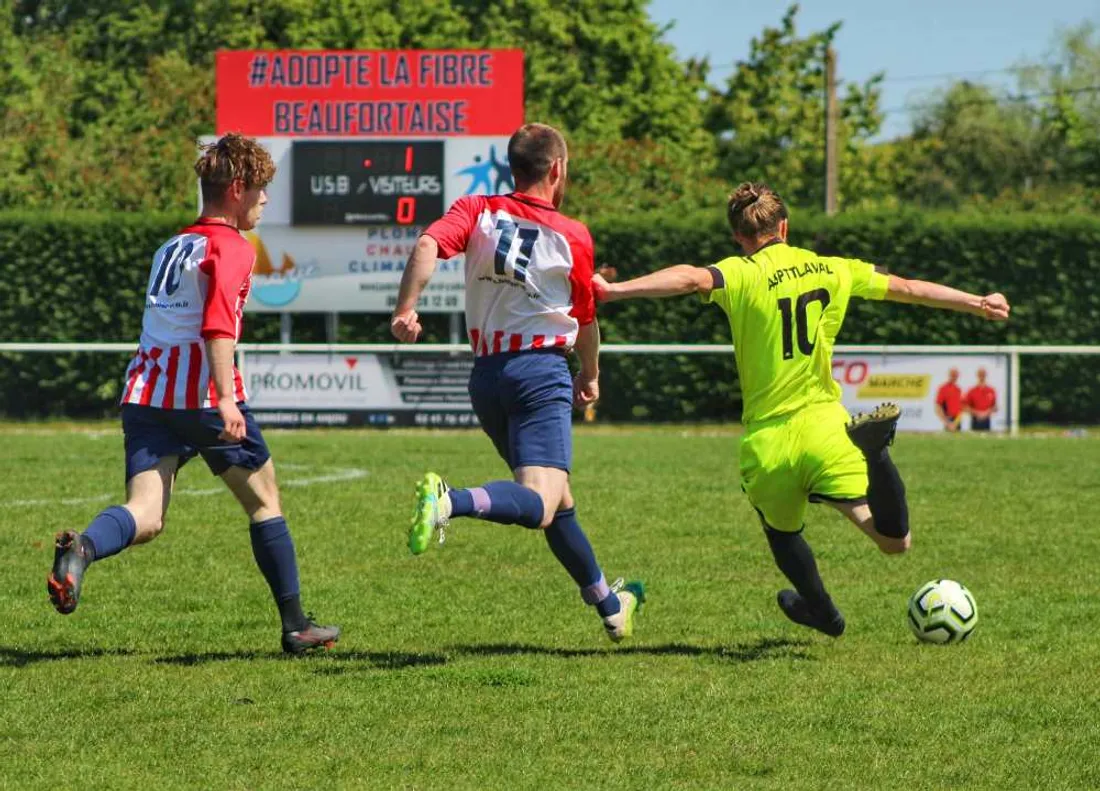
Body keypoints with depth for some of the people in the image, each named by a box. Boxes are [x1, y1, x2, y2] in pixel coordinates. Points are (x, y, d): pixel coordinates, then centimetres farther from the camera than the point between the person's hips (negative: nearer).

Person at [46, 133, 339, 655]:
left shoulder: (170, 248, 22)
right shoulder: (231, 247, -2)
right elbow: (217, 325, -17)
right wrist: (226, 400, -26)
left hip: (144, 394, 6)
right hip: (203, 395, -6)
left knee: (146, 518, -8)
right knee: (264, 501, 13)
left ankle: (82, 549, -41)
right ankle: (295, 626, 18)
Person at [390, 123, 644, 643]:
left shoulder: (477, 211, 6)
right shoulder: (573, 236, 1)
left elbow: (428, 246, -16)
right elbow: (585, 324, 12)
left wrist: (404, 311, -18)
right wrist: (591, 378, 29)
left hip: (486, 376, 6)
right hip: (541, 372, -6)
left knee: (557, 500, 20)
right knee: (539, 506, -20)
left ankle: (607, 602, 33)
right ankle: (451, 502, -47)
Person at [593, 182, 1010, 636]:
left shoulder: (743, 275, -4)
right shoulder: (833, 271, 10)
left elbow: (691, 278, -25)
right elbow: (909, 289, 20)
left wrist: (613, 290, -34)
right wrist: (978, 304, 33)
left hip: (766, 439, -1)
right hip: (823, 424, 1)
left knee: (781, 532, 28)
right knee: (894, 541, -5)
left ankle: (822, 610, 42)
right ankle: (871, 447, -29)